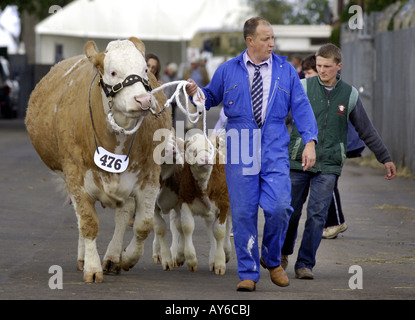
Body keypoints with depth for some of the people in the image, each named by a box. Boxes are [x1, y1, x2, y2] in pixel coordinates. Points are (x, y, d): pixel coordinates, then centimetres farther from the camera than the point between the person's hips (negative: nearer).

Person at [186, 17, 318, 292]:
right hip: (240, 152, 0)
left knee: (279, 207, -14)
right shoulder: (228, 71, 8)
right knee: (243, 213, -1)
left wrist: (310, 141, -4)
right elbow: (211, 98, 19)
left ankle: (272, 259, 12)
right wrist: (195, 93, -4)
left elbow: (301, 107, 7)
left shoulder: (285, 70, 9)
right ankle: (248, 274, 9)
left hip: (275, 151, 0)